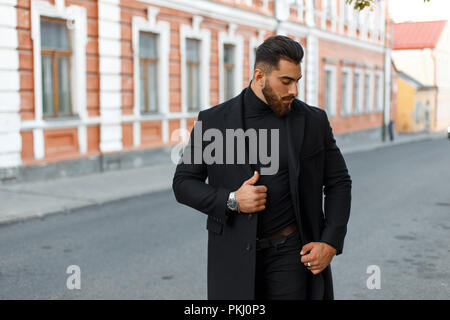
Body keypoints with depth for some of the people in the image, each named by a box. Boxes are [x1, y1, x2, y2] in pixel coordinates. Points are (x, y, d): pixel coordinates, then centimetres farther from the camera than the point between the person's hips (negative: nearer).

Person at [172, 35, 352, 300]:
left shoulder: (314, 121, 1)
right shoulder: (213, 121, -2)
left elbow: (339, 183, 7)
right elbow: (183, 183, 1)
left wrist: (331, 243, -5)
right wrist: (232, 201, -15)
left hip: (290, 256, 0)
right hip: (235, 257, 1)